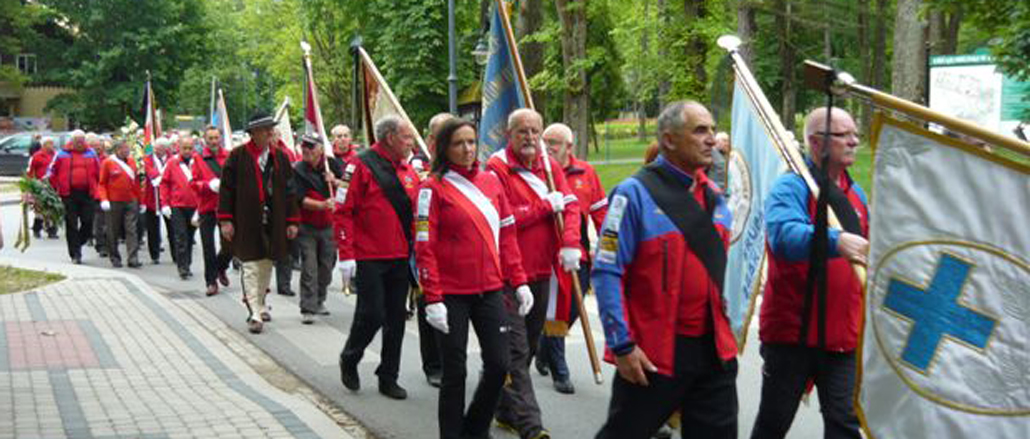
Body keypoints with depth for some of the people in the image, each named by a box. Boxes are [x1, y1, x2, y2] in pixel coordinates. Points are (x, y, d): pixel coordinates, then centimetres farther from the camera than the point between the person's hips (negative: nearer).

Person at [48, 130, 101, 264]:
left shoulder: (91, 153, 10)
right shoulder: (62, 154, 4)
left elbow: (98, 172, 17)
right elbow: (52, 172, 9)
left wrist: (95, 187, 11)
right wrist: (57, 187, 4)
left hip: (87, 194, 2)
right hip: (69, 194, -2)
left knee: (88, 222, -2)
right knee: (71, 225, -1)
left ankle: (78, 244, 24)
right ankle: (75, 254, 4)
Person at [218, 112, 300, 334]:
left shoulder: (280, 157, 9)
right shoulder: (238, 156, -3)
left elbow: (289, 190, 10)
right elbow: (226, 188, -3)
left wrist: (292, 221, 6)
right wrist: (225, 220, -7)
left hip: (273, 223, 4)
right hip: (246, 223, -4)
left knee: (266, 265, 13)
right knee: (250, 266, -5)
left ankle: (259, 304, 29)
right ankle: (255, 314, -4)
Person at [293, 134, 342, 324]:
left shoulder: (331, 164, 1)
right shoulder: (298, 170, -10)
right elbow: (301, 199, -18)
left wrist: (335, 181, -11)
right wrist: (322, 205, -32)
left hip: (328, 225, 4)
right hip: (307, 227, -4)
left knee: (326, 266, 12)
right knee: (309, 268, -10)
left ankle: (319, 301, 30)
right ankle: (307, 309, -7)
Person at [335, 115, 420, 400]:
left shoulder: (408, 170, 12)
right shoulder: (363, 165, -8)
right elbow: (345, 211, -10)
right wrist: (346, 255, -15)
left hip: (401, 258, 6)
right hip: (369, 258, -6)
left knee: (396, 318, 8)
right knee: (371, 315, -4)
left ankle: (388, 378, 19)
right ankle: (349, 360, 23)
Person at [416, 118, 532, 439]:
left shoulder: (491, 181, 8)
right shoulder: (434, 188, -6)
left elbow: (507, 235, 11)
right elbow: (425, 247, -9)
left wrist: (519, 281, 6)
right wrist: (433, 299, -14)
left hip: (490, 290, 4)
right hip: (452, 294, -4)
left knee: (498, 364, 5)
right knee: (455, 372, 4)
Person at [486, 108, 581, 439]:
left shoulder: (550, 166, 10)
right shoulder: (497, 168, -9)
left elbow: (570, 206, 2)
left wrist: (570, 244, -15)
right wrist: (546, 206, -13)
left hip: (541, 271, 7)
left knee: (529, 346, 16)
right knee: (516, 350, -8)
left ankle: (507, 411, 31)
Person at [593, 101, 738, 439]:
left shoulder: (714, 196, 10)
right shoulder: (636, 193, -11)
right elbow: (607, 273, -14)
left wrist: (727, 330, 16)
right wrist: (622, 346, -17)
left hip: (714, 350, 6)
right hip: (651, 355, -6)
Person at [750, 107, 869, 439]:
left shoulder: (856, 194, 12)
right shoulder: (790, 188, -11)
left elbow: (867, 253, 24)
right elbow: (784, 236, -31)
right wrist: (836, 241, -45)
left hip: (843, 333, 5)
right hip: (791, 331, -5)